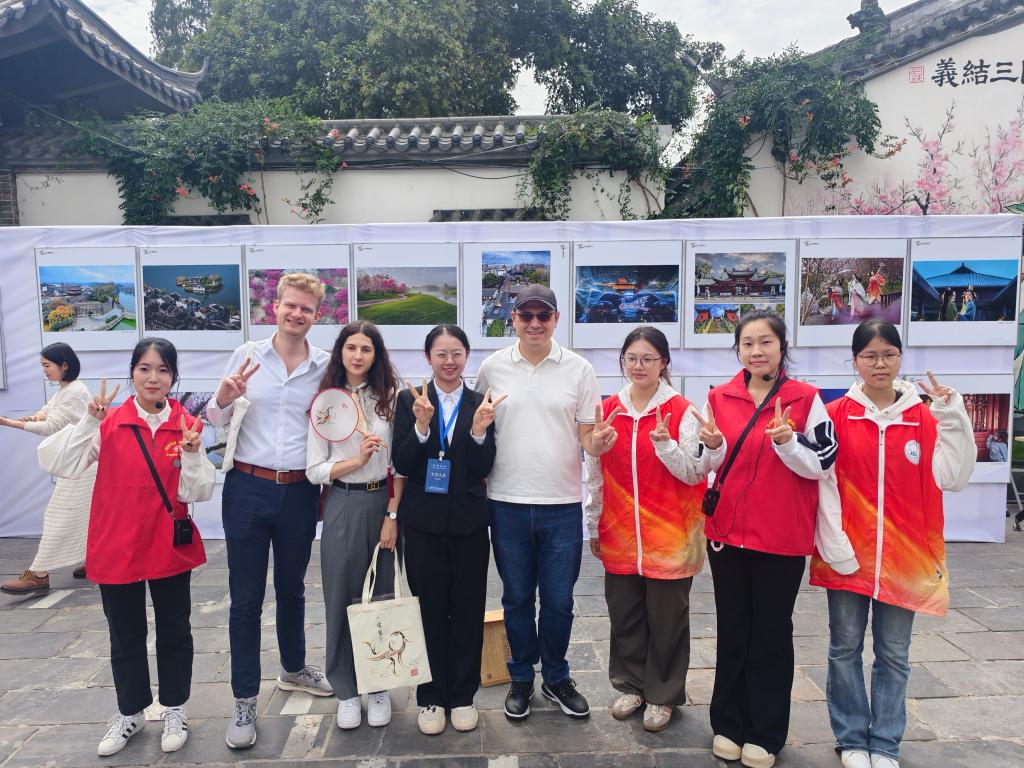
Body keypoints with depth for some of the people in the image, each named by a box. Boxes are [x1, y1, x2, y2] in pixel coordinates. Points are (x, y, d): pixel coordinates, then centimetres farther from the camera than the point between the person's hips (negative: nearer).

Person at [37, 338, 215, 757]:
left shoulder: (187, 425, -5)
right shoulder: (109, 424, -6)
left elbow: (196, 493, -6)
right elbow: (55, 463, -15)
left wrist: (192, 454, -22)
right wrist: (89, 421, -23)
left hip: (170, 548, 0)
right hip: (116, 548, 0)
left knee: (174, 632, 13)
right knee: (125, 636, 16)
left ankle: (175, 710, 33)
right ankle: (130, 712, 37)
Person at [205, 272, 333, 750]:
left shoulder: (326, 367, 0)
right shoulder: (247, 355, -2)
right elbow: (217, 421, 5)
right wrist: (225, 397, -16)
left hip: (300, 492, 1)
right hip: (247, 489, -1)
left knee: (292, 588, 19)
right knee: (246, 597, 6)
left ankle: (293, 669, 40)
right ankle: (245, 701, 20)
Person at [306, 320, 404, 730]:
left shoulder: (390, 397, -1)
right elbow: (314, 470, -1)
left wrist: (392, 515, -6)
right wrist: (358, 460, -15)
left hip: (384, 503, 0)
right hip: (342, 506, 0)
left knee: (381, 596, 8)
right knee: (341, 598, 8)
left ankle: (378, 686, 26)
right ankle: (346, 690, 25)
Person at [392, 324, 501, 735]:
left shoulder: (480, 403, 0)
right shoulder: (409, 400, -2)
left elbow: (483, 469, -5)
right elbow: (402, 464, -8)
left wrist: (479, 429, -21)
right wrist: (422, 425, -22)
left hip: (468, 520, 1)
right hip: (424, 520, -1)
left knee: (468, 608, 10)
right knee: (429, 608, 9)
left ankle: (463, 694, 27)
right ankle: (431, 697, 26)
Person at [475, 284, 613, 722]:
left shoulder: (579, 369, 0)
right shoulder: (492, 368, 1)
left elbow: (588, 435, 3)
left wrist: (598, 443, -20)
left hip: (562, 503, 0)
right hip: (507, 502, 1)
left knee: (558, 600, 11)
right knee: (517, 598, 14)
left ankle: (556, 678, 33)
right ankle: (521, 678, 33)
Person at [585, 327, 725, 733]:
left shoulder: (682, 411, -7)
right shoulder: (608, 410, 3)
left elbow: (694, 474, -8)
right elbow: (594, 475, 8)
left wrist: (665, 443, -24)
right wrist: (593, 527, 11)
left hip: (669, 536, -3)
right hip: (619, 535, 3)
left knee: (666, 617, 9)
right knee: (624, 613, 14)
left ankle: (663, 695, 28)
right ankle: (631, 685, 34)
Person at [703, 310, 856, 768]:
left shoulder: (806, 399, -5)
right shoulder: (719, 398, 2)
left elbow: (821, 464, -6)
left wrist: (787, 442, -24)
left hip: (782, 536, -2)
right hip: (727, 531, 3)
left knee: (771, 635, 10)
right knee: (732, 631, 14)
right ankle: (728, 725, 30)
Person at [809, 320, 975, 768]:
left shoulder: (926, 418, 2)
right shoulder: (835, 416, -3)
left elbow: (952, 477, -7)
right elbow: (824, 482, -5)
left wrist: (952, 416, -13)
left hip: (905, 555, 1)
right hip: (848, 553, -1)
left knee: (894, 654, 11)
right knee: (845, 647, 10)